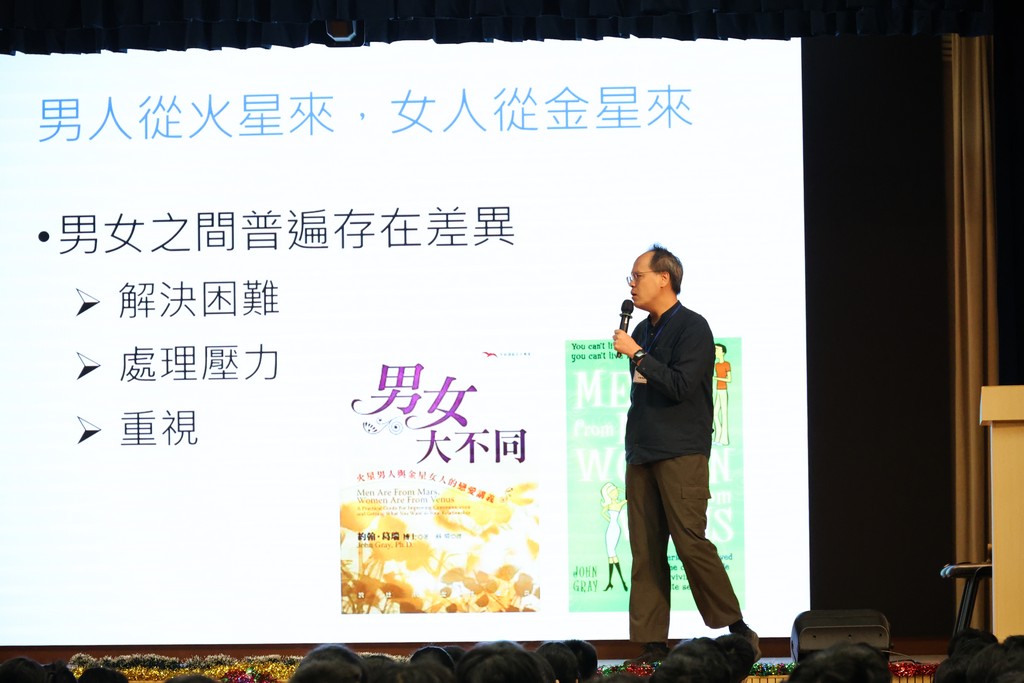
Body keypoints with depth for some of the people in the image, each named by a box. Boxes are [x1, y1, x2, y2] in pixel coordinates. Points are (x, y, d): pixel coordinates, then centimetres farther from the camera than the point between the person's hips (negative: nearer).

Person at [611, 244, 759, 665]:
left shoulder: (692, 328, -5)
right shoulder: (643, 331, 18)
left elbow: (680, 385, -17)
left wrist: (636, 354, -13)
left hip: (681, 455, -7)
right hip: (642, 456, 7)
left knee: (690, 542, -15)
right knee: (646, 552, 2)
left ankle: (734, 627, -5)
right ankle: (652, 643, 2)